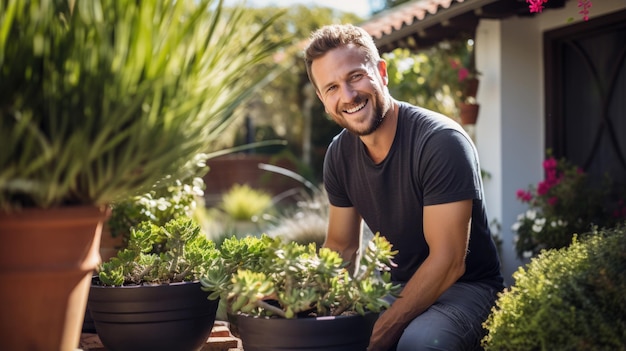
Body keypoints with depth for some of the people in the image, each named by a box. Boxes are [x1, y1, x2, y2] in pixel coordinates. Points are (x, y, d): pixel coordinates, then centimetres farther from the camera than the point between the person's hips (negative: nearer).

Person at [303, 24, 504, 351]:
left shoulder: (442, 142, -22)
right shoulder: (339, 153, -1)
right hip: (395, 287, 6)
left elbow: (448, 261, -25)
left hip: (464, 287, -6)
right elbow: (341, 247, 7)